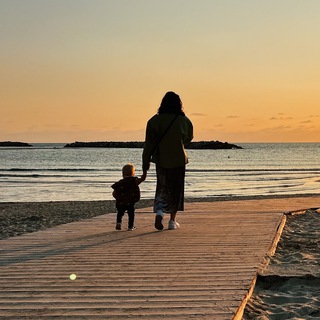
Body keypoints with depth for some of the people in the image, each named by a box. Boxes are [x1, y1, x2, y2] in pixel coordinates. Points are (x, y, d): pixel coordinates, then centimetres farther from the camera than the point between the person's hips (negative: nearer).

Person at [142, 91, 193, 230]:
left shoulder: (154, 121, -7)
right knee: (176, 190, 12)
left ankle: (159, 211, -14)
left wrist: (145, 163, 1)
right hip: (178, 160, 0)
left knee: (162, 188, 12)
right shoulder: (184, 121, -6)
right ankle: (172, 220, 15)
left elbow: (149, 144, -5)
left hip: (161, 160, 0)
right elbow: (189, 138, 12)